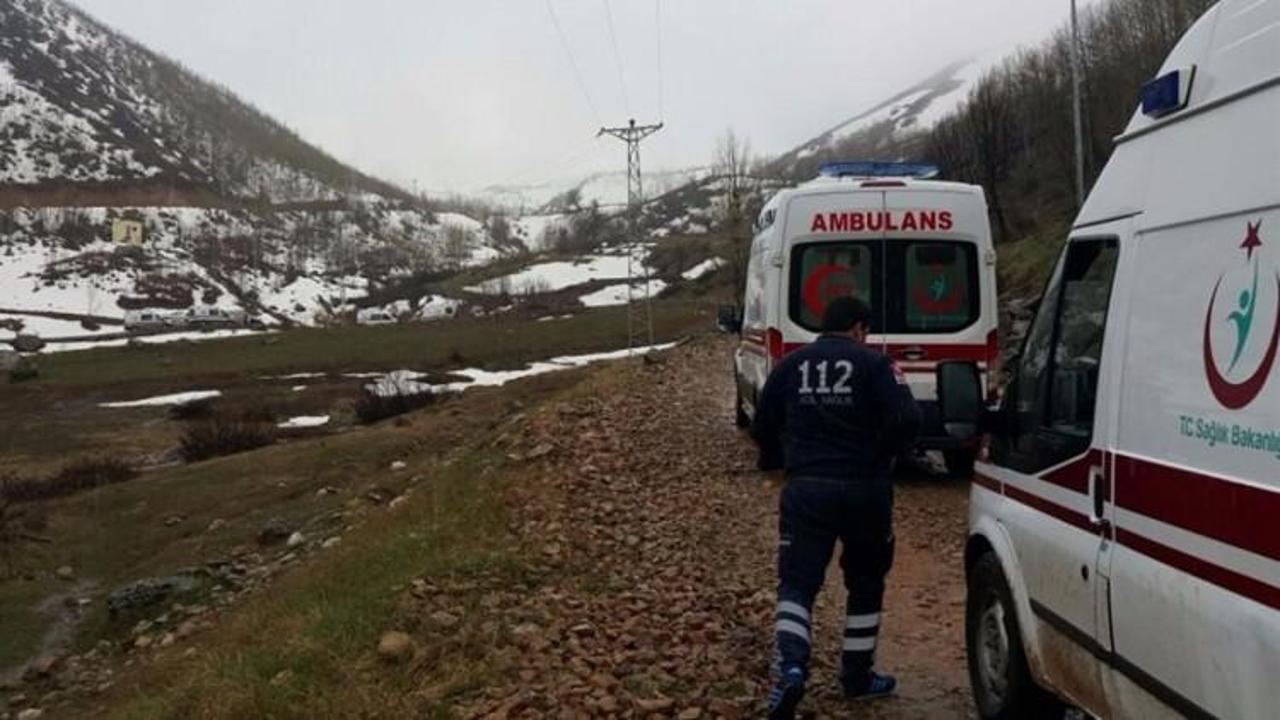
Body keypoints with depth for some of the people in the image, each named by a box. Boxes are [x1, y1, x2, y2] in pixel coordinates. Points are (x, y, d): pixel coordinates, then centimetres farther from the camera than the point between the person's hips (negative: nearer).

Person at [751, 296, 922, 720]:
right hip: (864, 489, -1)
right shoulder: (874, 364, -2)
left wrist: (780, 462, 29)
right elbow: (907, 420, -14)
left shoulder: (790, 365, 8)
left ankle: (791, 667, -21)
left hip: (806, 489, 1)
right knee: (865, 582, 18)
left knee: (797, 583, 2)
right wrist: (882, 456, 5)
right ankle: (858, 676, 26)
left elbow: (762, 427, 11)